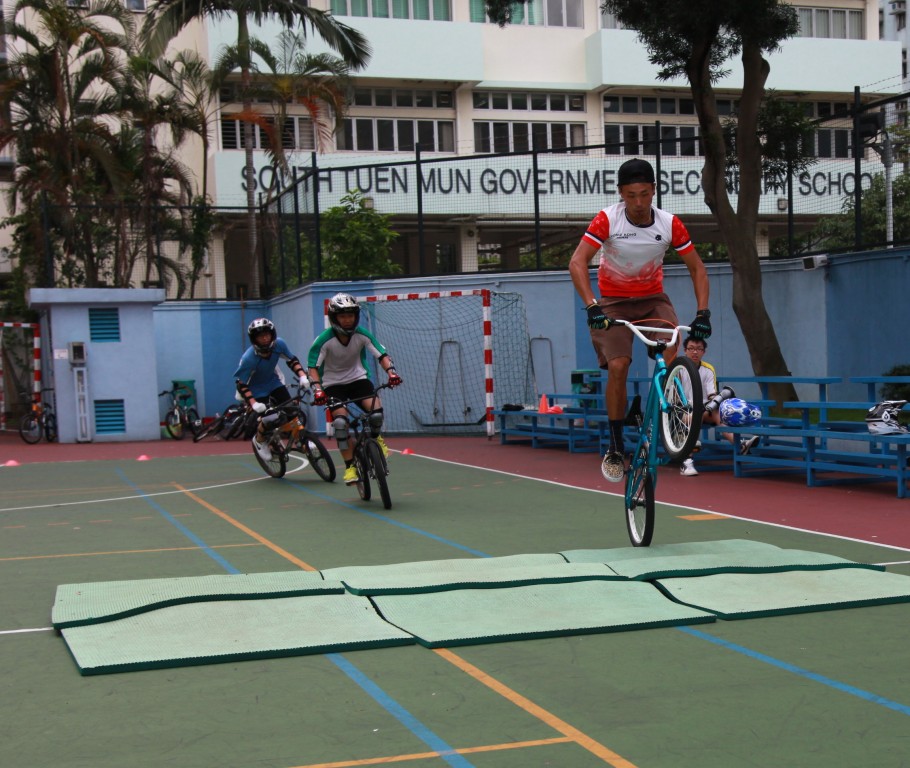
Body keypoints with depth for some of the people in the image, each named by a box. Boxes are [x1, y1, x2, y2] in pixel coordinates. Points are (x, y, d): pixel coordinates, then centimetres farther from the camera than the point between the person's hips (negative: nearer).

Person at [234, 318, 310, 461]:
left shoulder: (279, 344, -23)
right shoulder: (248, 358, -34)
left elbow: (292, 360, -6)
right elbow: (241, 383, -26)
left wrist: (302, 376, -19)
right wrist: (253, 403, -36)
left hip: (273, 381, 4)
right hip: (256, 389, -4)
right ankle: (259, 440, 19)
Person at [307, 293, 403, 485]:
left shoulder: (362, 334, -14)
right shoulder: (325, 340, -20)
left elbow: (382, 355, -11)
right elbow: (313, 367, -17)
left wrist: (391, 372, -29)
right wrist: (317, 389, -32)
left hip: (358, 379, 2)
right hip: (333, 384, -2)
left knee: (376, 410, -25)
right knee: (340, 421, -26)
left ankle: (375, 438, 11)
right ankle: (350, 466, -12)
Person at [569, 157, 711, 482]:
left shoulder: (669, 224, -13)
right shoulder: (607, 220, -19)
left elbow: (697, 267, -3)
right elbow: (577, 263, -28)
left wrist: (703, 311, -15)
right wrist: (592, 306, -41)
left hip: (653, 298, 2)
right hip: (614, 302, -2)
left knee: (671, 353, -26)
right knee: (617, 366, -18)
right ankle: (616, 448, -4)